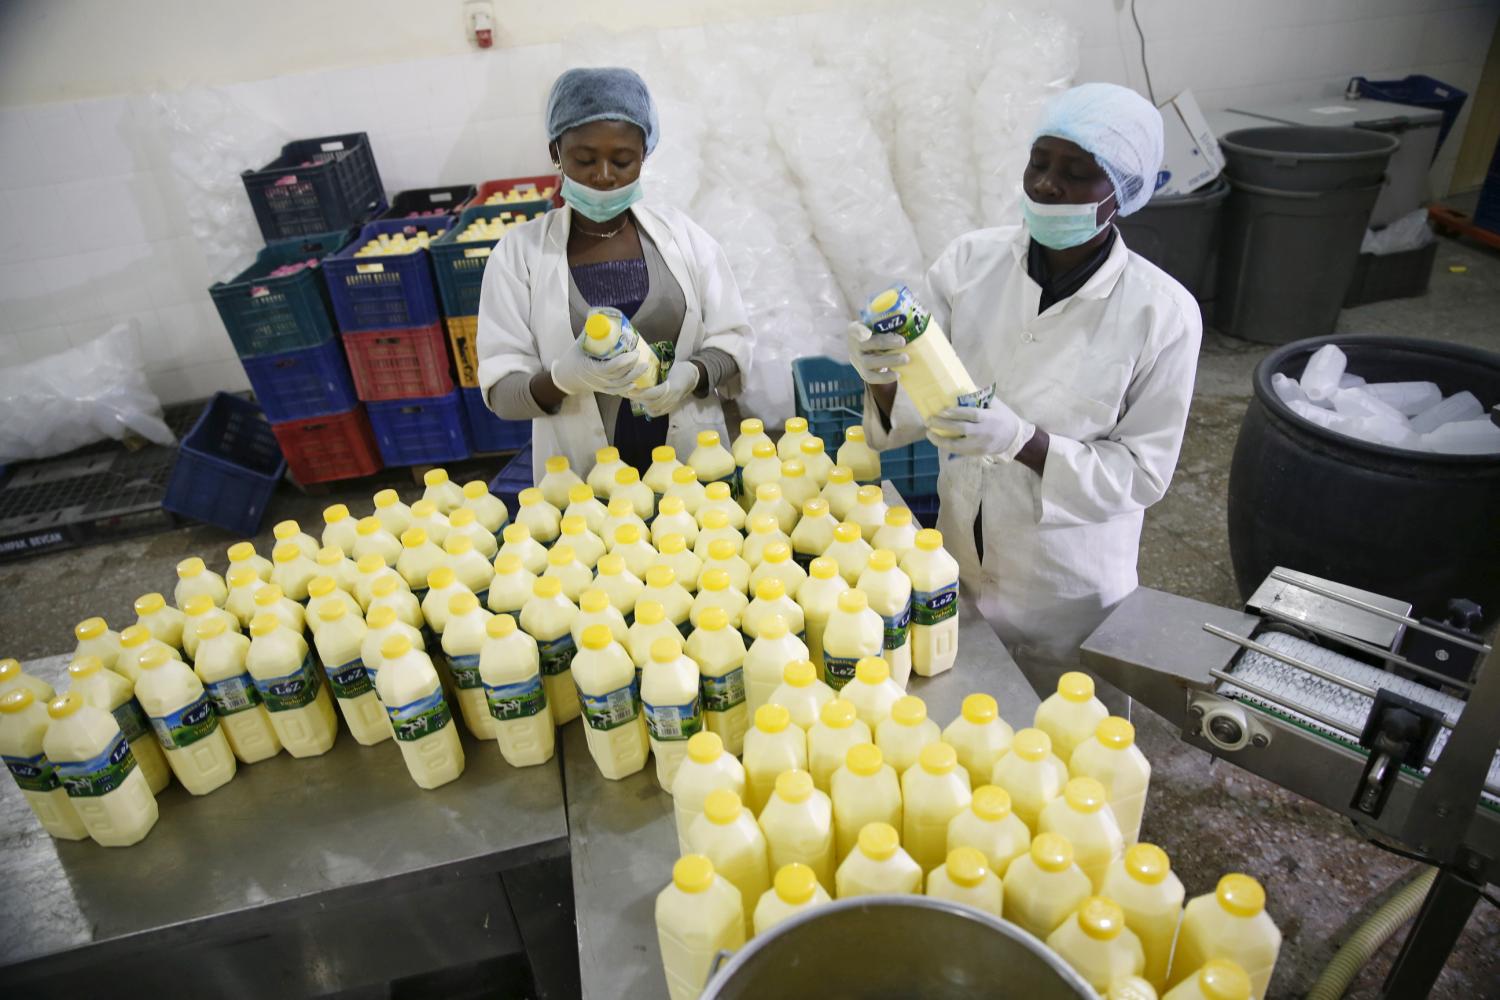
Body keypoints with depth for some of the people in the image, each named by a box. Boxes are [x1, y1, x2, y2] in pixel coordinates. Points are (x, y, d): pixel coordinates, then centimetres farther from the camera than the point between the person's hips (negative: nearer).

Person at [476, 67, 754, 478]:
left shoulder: (683, 234, 0)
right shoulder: (519, 252, -4)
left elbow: (732, 341, 2)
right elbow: (501, 390, -7)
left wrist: (691, 374, -19)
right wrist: (563, 377, -27)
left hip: (694, 465, 2)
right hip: (583, 483, -1)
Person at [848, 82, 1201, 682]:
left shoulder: (1162, 313, -16)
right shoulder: (970, 262, -10)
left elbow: (1144, 472, -13)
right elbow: (915, 408, -7)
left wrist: (1024, 441, -29)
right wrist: (883, 379, -30)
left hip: (1069, 591, -2)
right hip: (957, 565, 3)